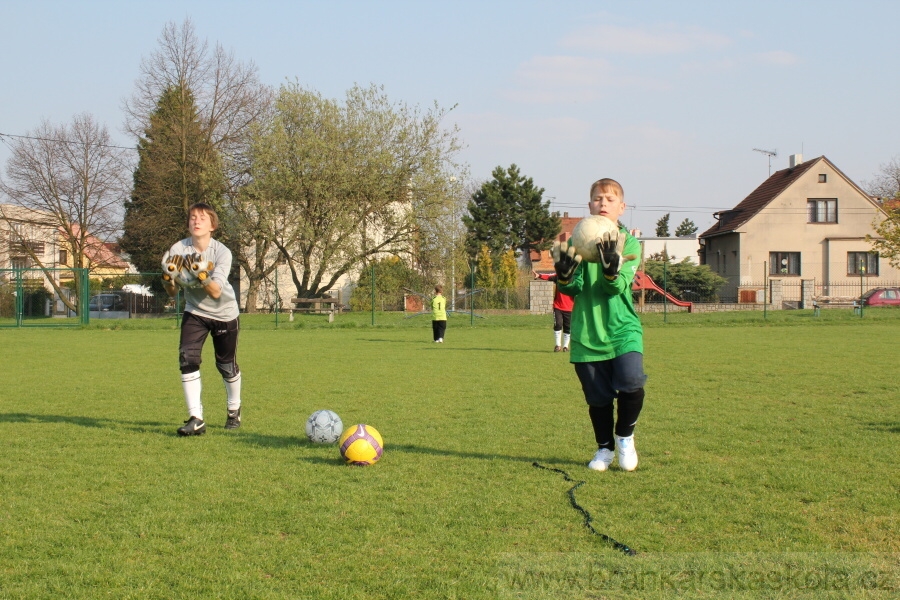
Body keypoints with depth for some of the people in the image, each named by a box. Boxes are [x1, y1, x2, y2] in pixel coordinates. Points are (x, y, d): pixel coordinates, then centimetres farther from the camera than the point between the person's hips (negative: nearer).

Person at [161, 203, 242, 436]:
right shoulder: (178, 250, -16)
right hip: (195, 312, 2)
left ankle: (234, 409, 37)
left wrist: (200, 275, -46)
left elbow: (216, 292, -30)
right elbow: (171, 292, -12)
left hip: (224, 313, -1)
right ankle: (196, 419, -18)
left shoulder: (222, 253, -22)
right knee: (187, 358, -19)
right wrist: (167, 278, -33)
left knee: (227, 365, 9)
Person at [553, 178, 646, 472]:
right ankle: (604, 448, 30)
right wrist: (564, 273, -25)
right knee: (598, 397, 7)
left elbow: (618, 286, -14)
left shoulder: (628, 243, 1)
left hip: (622, 329, -2)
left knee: (631, 385, -20)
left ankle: (625, 437, 7)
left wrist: (611, 265, -35)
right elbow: (574, 288, -3)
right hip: (587, 333, 2)